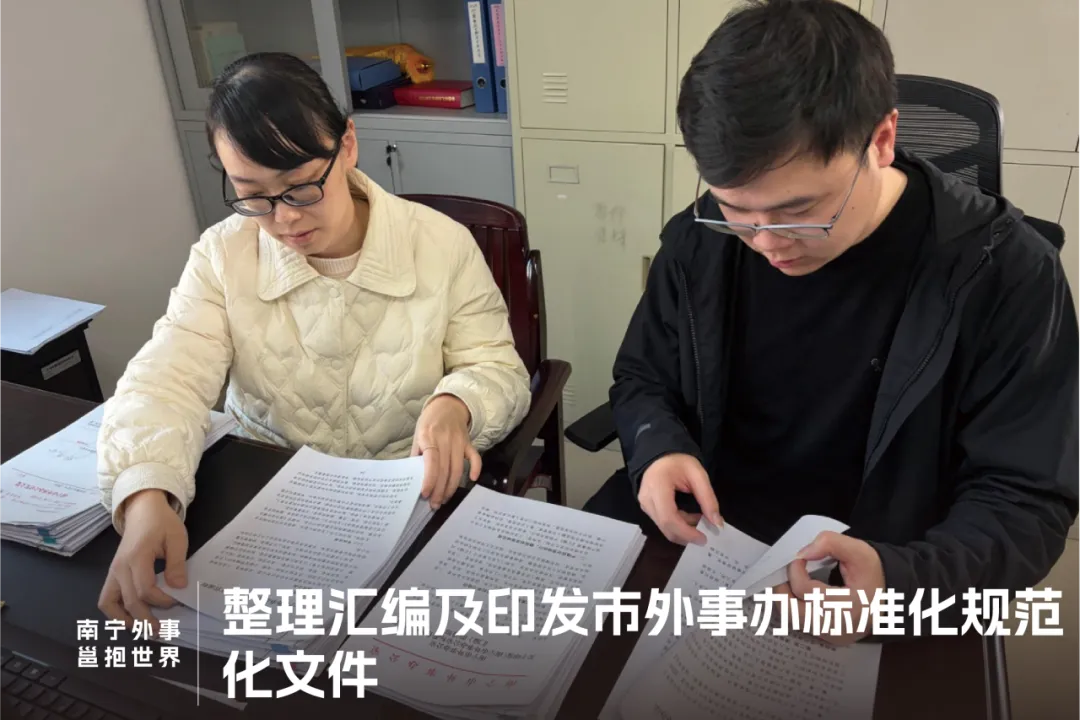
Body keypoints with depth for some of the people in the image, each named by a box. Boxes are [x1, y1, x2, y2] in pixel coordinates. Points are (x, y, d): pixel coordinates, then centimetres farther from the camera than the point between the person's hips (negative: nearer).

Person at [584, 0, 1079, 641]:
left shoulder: (1004, 274, -14)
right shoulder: (700, 240, -7)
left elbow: (1025, 498, -12)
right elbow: (643, 379, 6)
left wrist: (902, 579, -30)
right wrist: (660, 447, -16)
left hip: (876, 573, -2)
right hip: (695, 535, 3)